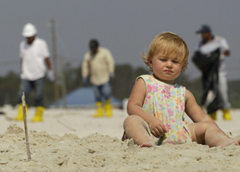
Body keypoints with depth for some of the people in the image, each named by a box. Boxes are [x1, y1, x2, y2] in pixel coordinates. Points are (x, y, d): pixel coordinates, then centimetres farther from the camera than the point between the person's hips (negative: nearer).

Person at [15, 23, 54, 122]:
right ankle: (21, 115, -12)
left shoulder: (41, 43, -1)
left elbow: (46, 58, 1)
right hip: (26, 75, 3)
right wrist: (22, 72, 19)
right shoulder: (23, 44, 11)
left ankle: (38, 115, 5)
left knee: (39, 96, -3)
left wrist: (50, 71, -1)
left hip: (39, 74, -3)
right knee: (22, 94, -10)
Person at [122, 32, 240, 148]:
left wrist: (224, 136, 12)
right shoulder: (144, 83, 13)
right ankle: (146, 142, -62)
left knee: (206, 126, -7)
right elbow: (132, 107, -1)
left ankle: (224, 143, -37)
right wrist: (150, 120, -20)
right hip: (151, 133, -4)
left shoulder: (183, 93, 24)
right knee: (131, 120, -32)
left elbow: (202, 118, 23)